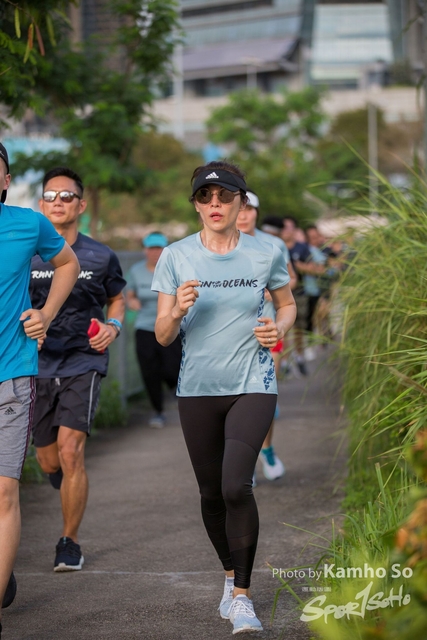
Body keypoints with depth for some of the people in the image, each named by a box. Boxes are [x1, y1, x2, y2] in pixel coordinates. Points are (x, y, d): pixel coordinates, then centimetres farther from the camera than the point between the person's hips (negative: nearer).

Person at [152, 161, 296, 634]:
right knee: (211, 493, 9)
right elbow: (162, 336, 0)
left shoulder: (266, 254, -1)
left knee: (236, 486, -19)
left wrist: (279, 328, -6)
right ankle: (231, 576, 35)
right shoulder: (175, 257, -1)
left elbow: (287, 305, 16)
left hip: (253, 386, -2)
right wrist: (177, 311, -22)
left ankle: (242, 595, -9)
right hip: (197, 388, 2)